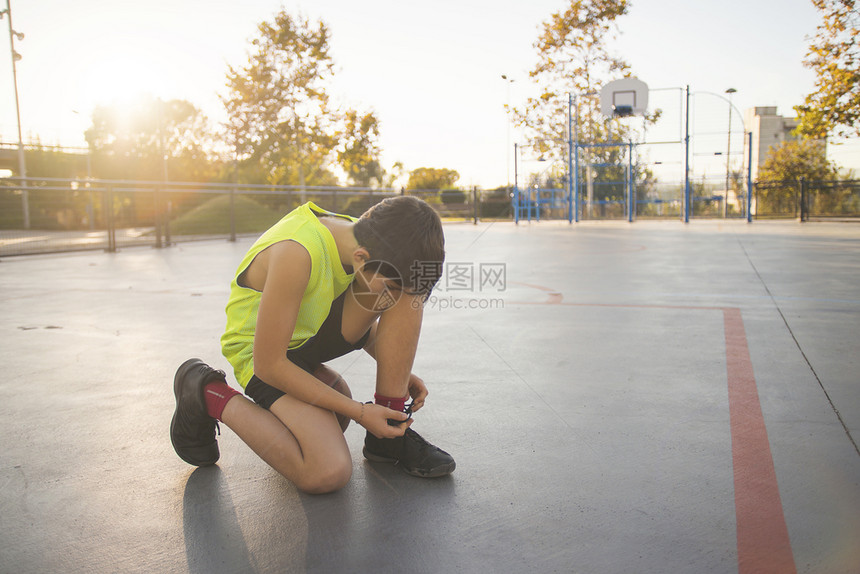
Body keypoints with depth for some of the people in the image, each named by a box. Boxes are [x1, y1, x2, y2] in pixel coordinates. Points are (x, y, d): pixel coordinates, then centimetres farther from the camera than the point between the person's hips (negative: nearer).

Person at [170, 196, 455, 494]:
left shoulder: (362, 237, -10)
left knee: (409, 288, -14)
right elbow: (268, 364, -28)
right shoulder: (295, 254, -35)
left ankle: (392, 433, -5)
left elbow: (362, 323, 11)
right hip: (259, 352, -7)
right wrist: (358, 411, -23)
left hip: (314, 332, 7)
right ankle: (208, 395, -3)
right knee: (328, 474, -24)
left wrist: (398, 373, -3)